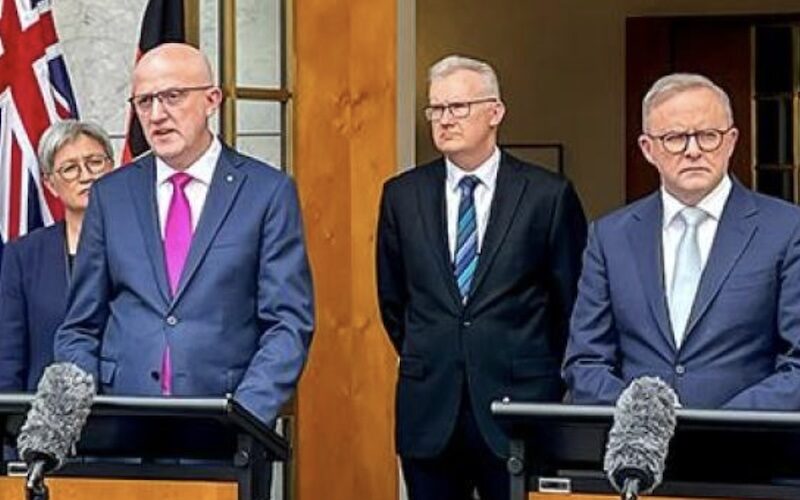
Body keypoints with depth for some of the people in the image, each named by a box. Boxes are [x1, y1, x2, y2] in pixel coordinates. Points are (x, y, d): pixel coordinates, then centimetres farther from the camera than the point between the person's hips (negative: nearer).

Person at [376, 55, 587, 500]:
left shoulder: (549, 194, -2)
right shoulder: (402, 195, 7)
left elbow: (573, 299, 4)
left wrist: (547, 376, 9)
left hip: (518, 401, -3)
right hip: (429, 410, 3)